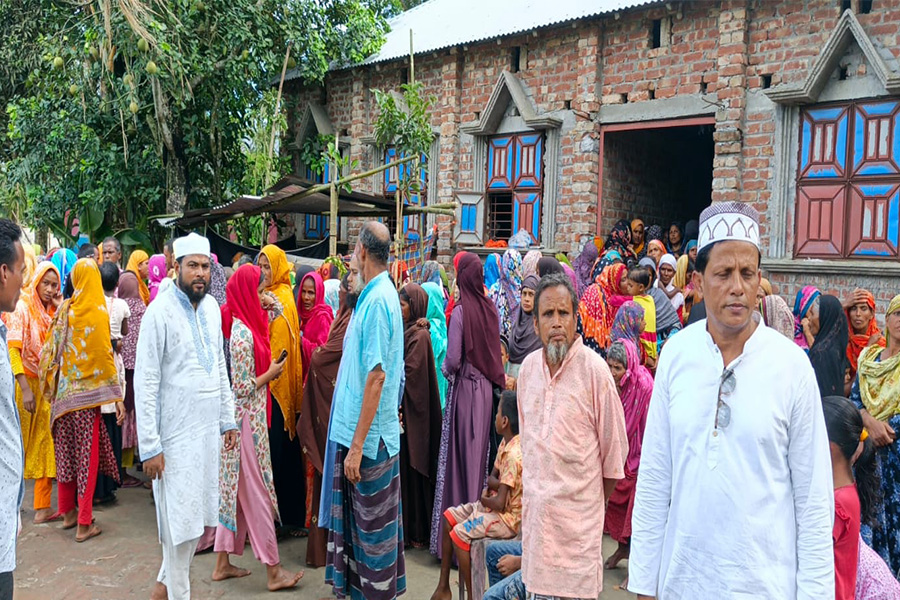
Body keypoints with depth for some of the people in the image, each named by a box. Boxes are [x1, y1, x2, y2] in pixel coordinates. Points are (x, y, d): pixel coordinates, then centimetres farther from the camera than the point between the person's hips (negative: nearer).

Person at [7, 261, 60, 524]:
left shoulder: (52, 312, 8)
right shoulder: (22, 307, -9)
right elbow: (13, 350, -15)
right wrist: (25, 389, -21)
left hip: (48, 386, 6)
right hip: (26, 384, -6)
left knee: (45, 446, 7)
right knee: (19, 447, 4)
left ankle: (43, 507, 15)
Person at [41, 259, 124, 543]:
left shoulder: (63, 310, 3)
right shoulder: (98, 312, -11)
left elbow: (52, 350, 6)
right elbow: (105, 355, -13)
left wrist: (52, 386, 18)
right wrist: (118, 397, -10)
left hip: (63, 391, 5)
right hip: (88, 392, -5)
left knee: (66, 450, 16)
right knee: (88, 455, 2)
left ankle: (68, 512, 29)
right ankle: (84, 524, 6)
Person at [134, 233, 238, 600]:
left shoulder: (212, 307, 7)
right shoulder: (160, 311, -13)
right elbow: (145, 382, -14)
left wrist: (228, 419, 12)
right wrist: (149, 446, -15)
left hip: (208, 429, 6)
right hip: (175, 433, -6)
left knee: (200, 515, 15)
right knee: (180, 520, 3)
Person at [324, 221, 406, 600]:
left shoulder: (377, 300, -19)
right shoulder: (376, 294, 10)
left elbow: (377, 375, -24)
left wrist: (357, 444, -22)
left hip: (369, 435, -9)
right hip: (357, 430, 9)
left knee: (372, 522, 4)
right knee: (357, 515, 19)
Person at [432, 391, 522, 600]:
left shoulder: (514, 455, -27)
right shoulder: (505, 443, 3)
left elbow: (500, 503, -27)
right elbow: (491, 478, 12)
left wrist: (484, 499, -7)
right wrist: (501, 484, -10)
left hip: (508, 517, -10)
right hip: (493, 506, 10)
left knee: (459, 534, -18)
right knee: (448, 517, 9)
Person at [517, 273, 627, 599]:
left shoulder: (594, 369, -13)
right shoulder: (528, 366, 5)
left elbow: (614, 448, -5)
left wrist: (596, 499, 3)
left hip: (577, 511, -5)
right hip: (535, 508, 5)